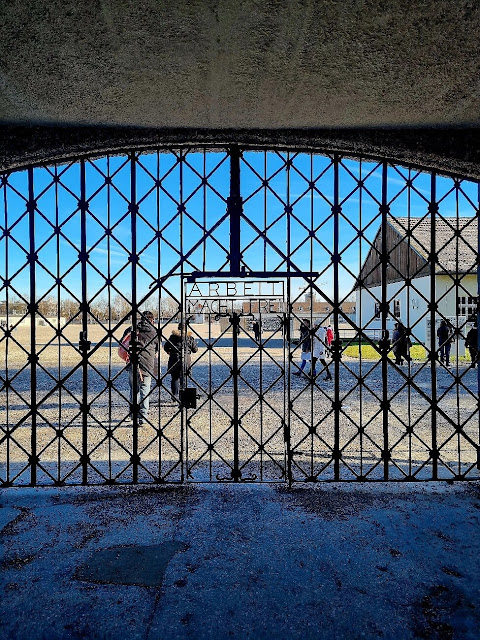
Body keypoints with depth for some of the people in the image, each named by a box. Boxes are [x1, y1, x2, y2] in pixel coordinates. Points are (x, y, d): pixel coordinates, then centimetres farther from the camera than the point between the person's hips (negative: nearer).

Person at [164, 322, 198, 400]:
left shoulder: (173, 336, 0)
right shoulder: (190, 337, 2)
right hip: (186, 360, 1)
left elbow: (165, 347, 3)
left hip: (174, 360, -1)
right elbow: (195, 350, 7)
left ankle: (175, 395, 3)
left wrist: (169, 352, 24)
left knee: (175, 378, 7)